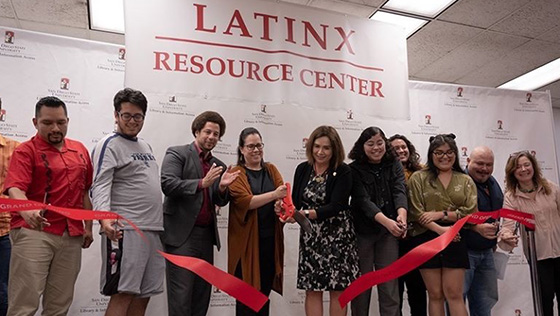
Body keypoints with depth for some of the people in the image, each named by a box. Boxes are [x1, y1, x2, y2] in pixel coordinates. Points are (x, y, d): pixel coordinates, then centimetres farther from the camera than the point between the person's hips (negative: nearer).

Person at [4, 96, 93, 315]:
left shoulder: (80, 150, 14)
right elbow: (15, 188, -17)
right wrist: (27, 211, -38)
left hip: (72, 236, 5)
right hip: (34, 233, -4)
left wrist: (88, 227, 17)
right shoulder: (26, 151, -2)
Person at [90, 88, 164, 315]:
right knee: (122, 294, -9)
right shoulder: (109, 144, -3)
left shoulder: (145, 146, 20)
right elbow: (100, 186, -14)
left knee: (143, 296, 10)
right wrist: (104, 218, -32)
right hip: (126, 230, -8)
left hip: (153, 229, 8)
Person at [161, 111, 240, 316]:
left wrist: (222, 187, -9)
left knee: (203, 290, 10)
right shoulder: (177, 154, -1)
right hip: (182, 233, -6)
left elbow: (220, 201, 12)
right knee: (181, 291, -5)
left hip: (207, 235, 6)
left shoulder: (218, 165, 15)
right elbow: (168, 184, -15)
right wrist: (202, 183, -23)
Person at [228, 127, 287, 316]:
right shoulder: (236, 173, -2)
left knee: (265, 290, 13)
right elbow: (244, 201, -16)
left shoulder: (271, 170, 13)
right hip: (247, 240, -4)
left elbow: (283, 194, -2)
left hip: (270, 239, 5)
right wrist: (274, 194, -26)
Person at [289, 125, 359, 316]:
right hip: (310, 236, 3)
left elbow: (336, 205, -19)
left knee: (338, 289, 4)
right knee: (312, 290, 4)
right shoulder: (302, 169, 3)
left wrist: (309, 213, -31)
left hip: (337, 236, -3)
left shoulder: (343, 171, -9)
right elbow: (296, 201, 5)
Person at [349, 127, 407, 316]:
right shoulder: (354, 170, -5)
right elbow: (363, 200, -17)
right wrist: (386, 221, -33)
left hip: (388, 233, 2)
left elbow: (400, 191, -11)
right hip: (362, 231, -2)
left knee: (390, 286, 3)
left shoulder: (394, 165, 5)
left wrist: (402, 215, -32)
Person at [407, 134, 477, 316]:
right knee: (435, 295, 6)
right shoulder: (418, 178, 2)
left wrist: (440, 214, -13)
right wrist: (440, 229, -18)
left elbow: (471, 212, -3)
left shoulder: (465, 180, 9)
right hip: (427, 240, -1)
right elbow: (416, 212, -7)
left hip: (455, 241, 1)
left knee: (454, 294, 1)